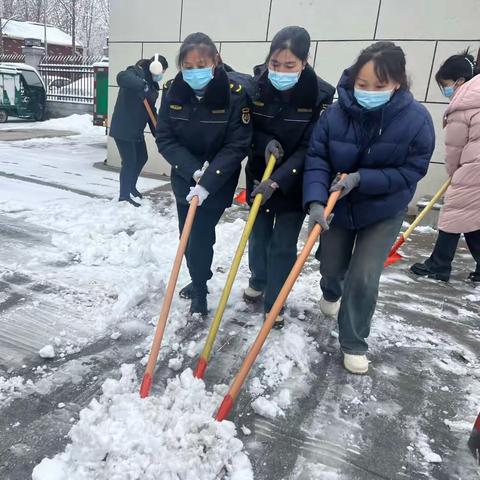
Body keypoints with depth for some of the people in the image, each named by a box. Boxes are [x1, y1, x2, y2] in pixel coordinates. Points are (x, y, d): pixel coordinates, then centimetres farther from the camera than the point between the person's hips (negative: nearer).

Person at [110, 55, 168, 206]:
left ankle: (131, 186, 38)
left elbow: (151, 111, 16)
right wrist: (143, 85, -46)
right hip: (122, 128, -9)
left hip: (137, 129, 9)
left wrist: (158, 133, 12)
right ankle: (124, 196, 9)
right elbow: (121, 77, -36)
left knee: (142, 158, 18)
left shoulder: (151, 85, 13)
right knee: (129, 162, -5)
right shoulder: (136, 73, -12)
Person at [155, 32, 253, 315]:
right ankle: (199, 280, 39)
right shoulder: (172, 91, -8)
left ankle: (200, 290, 23)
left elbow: (238, 146, -19)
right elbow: (165, 138, -8)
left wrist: (207, 182, -26)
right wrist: (193, 170, -21)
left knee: (201, 235, -1)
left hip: (218, 181, -4)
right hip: (184, 177, 4)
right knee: (187, 234, 14)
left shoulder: (235, 93, -18)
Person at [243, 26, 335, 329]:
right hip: (259, 173, 3)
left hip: (296, 181, -3)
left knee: (283, 243, 1)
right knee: (258, 232, 16)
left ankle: (274, 304, 18)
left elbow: (310, 148, -20)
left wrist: (278, 180, -30)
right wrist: (265, 143, -20)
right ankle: (258, 281, 40)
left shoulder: (321, 94, -18)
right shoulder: (255, 86, -11)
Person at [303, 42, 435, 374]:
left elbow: (412, 170, -16)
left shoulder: (416, 119, -21)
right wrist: (315, 201, -34)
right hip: (338, 206, 2)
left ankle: (354, 343, 15)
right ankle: (331, 294, 55)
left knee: (363, 279, -8)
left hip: (383, 212, -1)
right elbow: (316, 159, -18)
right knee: (331, 267, 16)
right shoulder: (335, 113, -19)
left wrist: (362, 179, -28)